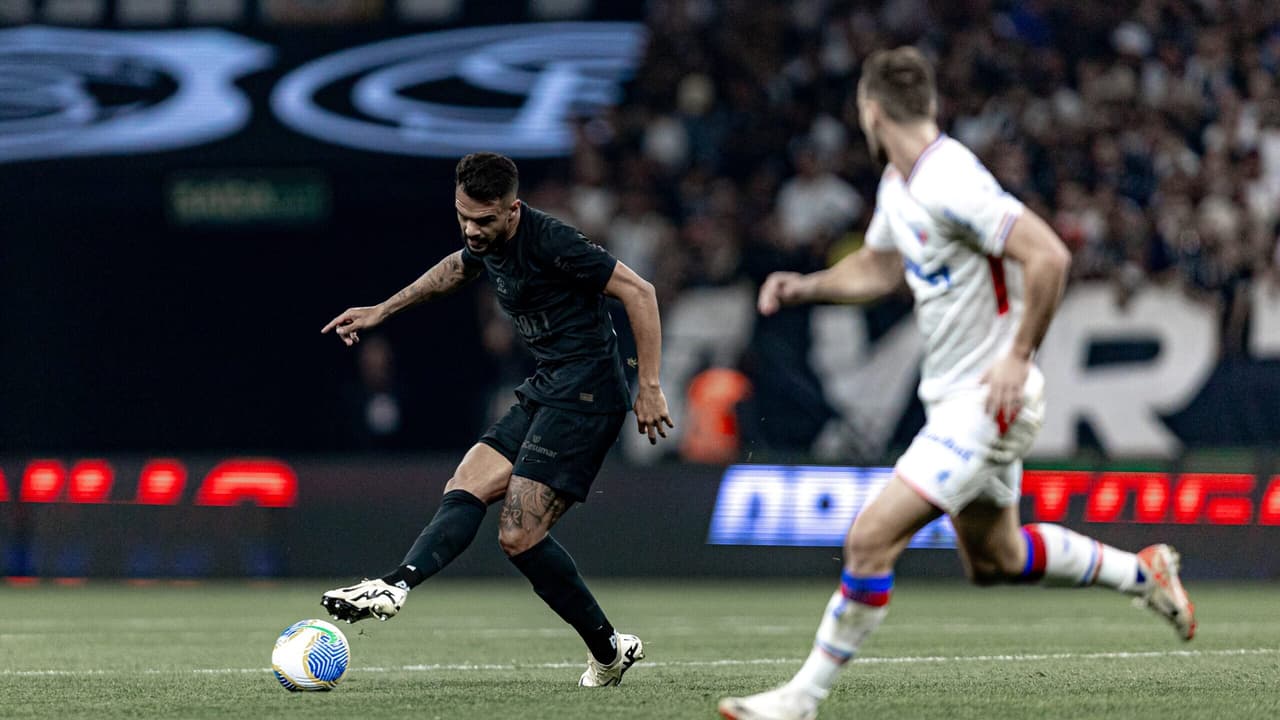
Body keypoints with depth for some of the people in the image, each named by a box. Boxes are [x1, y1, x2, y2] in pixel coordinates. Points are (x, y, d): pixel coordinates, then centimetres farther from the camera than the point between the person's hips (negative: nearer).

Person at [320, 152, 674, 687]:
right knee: (466, 490, -5)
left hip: (585, 396, -9)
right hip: (545, 391, 9)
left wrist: (649, 387, -18)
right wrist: (381, 311, 37)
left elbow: (638, 292, -17)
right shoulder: (485, 242, 8)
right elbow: (459, 267, 34)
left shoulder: (549, 242, -19)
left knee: (519, 537, -15)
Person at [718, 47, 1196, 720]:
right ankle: (1143, 572, 38)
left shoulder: (953, 183, -23)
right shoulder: (898, 184, 7)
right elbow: (878, 267, 24)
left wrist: (1017, 356, -25)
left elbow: (1049, 256, -29)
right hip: (953, 396, 10)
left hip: (988, 400, -10)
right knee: (992, 559, 22)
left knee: (872, 537, -15)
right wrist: (805, 286, 9)